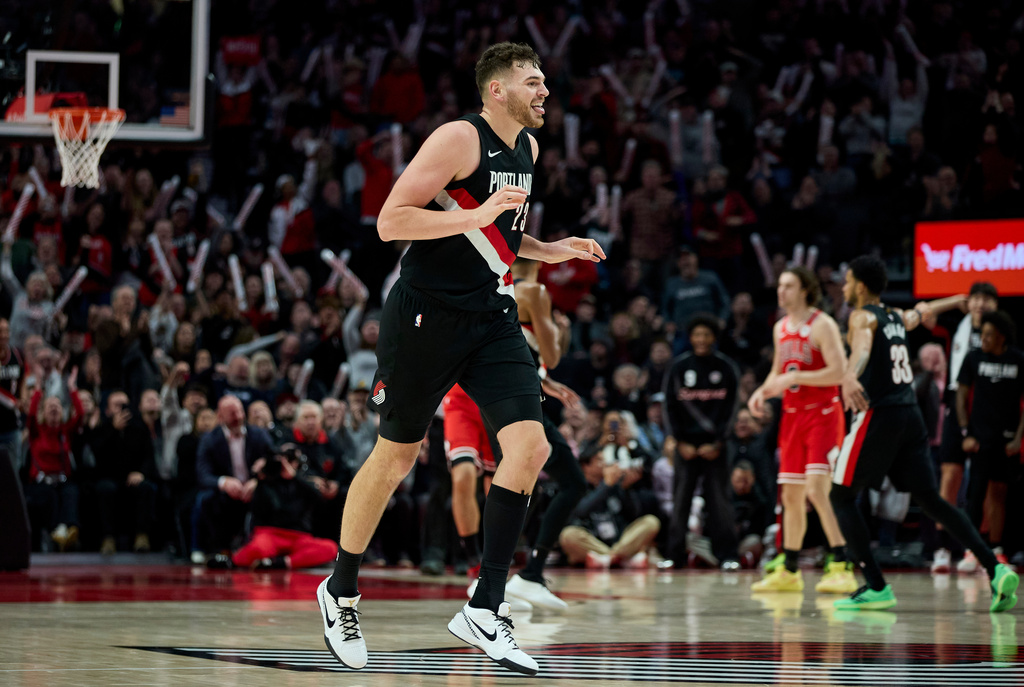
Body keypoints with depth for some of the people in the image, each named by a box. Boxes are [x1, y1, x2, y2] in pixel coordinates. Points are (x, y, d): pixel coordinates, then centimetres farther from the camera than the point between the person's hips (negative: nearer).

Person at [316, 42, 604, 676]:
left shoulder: (528, 148, 13)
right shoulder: (460, 138, -13)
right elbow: (391, 222, -20)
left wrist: (549, 250, 12)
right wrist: (478, 216, -27)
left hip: (492, 320, 7)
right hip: (427, 315, -7)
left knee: (530, 446, -11)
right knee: (396, 456, 5)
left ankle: (484, 610, -7)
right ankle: (340, 590, 25)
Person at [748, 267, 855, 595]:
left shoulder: (822, 325, -10)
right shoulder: (781, 328, 14)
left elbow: (838, 371, -19)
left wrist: (794, 378, -20)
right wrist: (762, 392, 5)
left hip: (823, 413, -7)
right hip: (792, 416, 7)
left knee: (817, 488, -20)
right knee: (791, 496, 10)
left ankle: (841, 568, -19)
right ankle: (788, 571, 19)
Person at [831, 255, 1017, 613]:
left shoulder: (863, 317, -5)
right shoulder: (896, 318, 18)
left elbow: (862, 347, -29)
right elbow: (924, 311, 40)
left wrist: (850, 376, -50)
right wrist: (958, 300, 63)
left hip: (878, 416, -7)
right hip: (910, 415, 7)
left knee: (841, 497, 3)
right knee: (930, 499, 7)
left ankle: (876, 588, -6)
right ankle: (995, 569, -7)